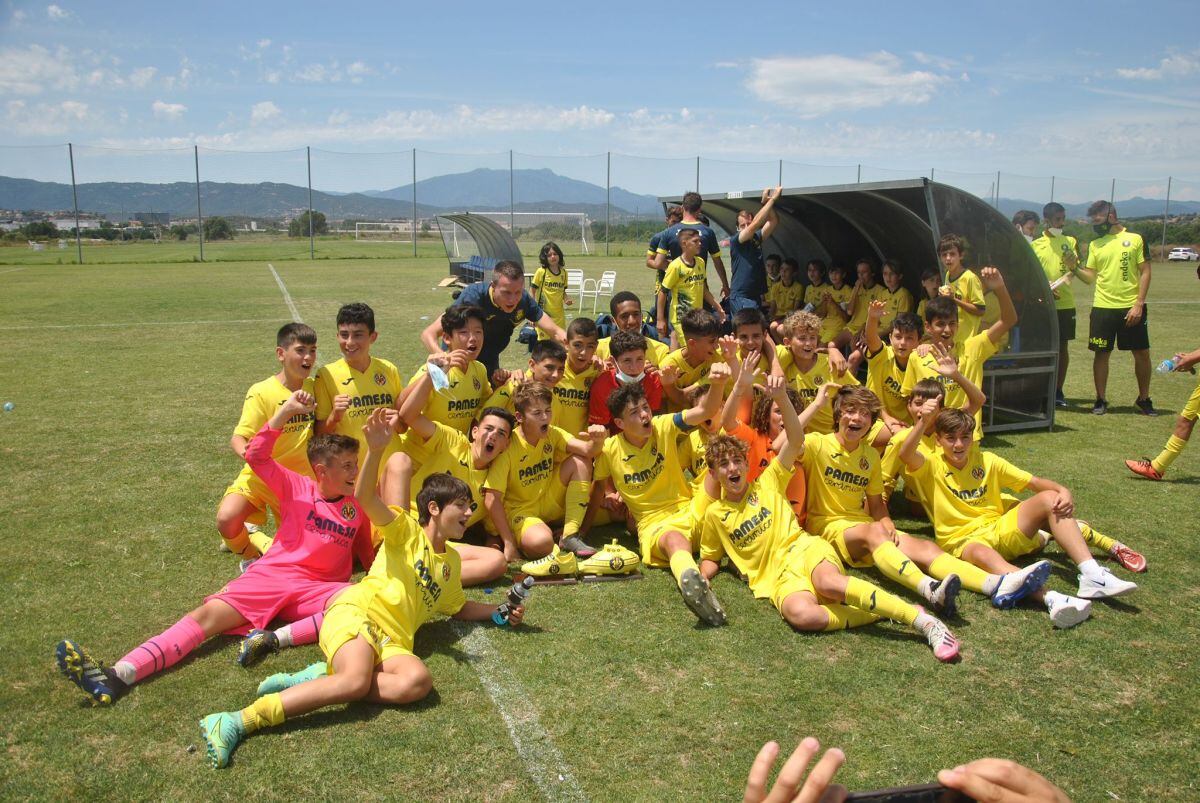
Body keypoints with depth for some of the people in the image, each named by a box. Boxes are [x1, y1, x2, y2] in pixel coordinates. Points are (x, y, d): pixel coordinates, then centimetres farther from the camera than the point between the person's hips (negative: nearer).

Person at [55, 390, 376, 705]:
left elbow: (368, 558, 25)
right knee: (207, 615, -23)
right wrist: (287, 411, -13)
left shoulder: (356, 508, 12)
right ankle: (116, 677, -36)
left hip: (316, 589, 1)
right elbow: (255, 455, -6)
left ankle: (276, 638, -36)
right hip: (269, 575, 0)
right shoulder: (297, 487, 7)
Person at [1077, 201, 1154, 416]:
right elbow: (1091, 276, 8)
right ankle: (1101, 400, 13)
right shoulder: (1095, 244, 9)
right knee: (1101, 353, 3)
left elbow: (1145, 273, -2)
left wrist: (1138, 304, -9)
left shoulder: (1135, 239, 0)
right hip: (1103, 307, 2)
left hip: (1131, 308, -2)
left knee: (1142, 353, 4)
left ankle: (1143, 399, 19)